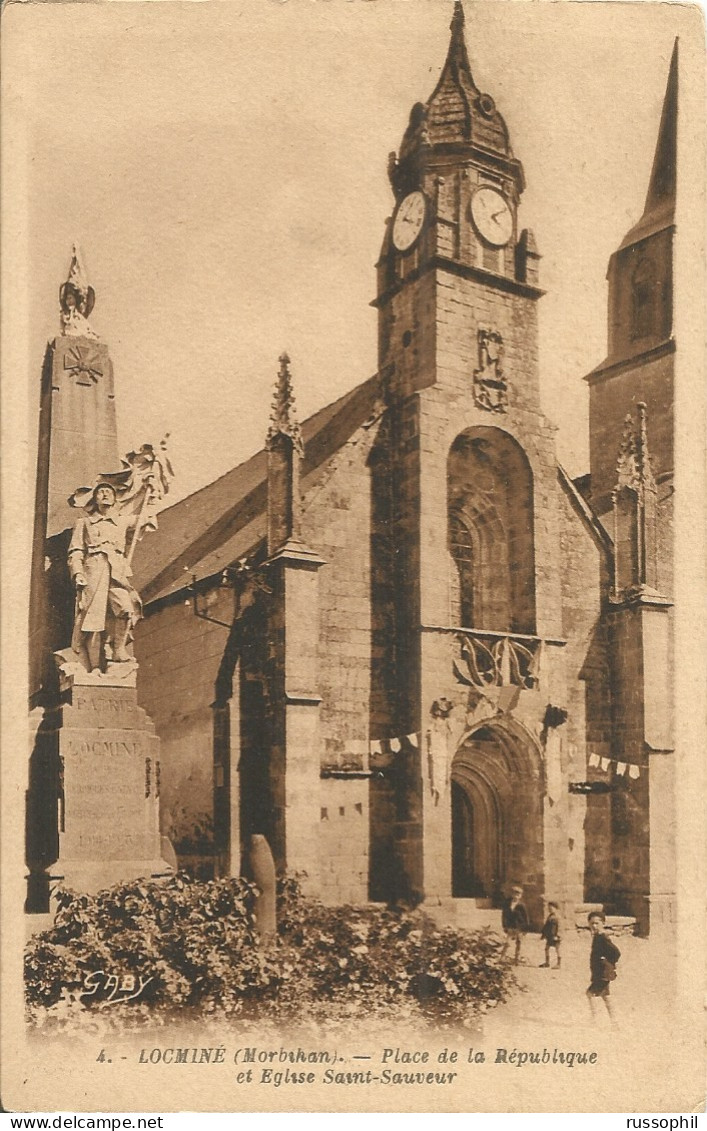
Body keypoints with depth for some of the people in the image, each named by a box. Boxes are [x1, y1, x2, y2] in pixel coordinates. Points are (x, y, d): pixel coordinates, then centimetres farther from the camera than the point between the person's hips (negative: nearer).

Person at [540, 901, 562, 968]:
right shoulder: (549, 916, 11)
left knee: (557, 949, -2)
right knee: (547, 948, 15)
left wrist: (557, 935, -22)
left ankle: (558, 964, 4)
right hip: (549, 935, 9)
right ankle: (547, 962, 28)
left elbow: (558, 926, -17)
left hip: (554, 935, -9)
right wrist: (543, 933, 16)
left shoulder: (556, 917, -13)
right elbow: (546, 925, 17)